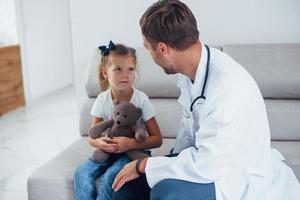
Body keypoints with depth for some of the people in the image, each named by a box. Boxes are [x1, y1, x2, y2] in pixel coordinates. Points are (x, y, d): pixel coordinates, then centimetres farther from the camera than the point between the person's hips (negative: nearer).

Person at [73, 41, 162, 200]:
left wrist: (131, 143, -27)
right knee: (81, 173, -19)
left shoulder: (141, 99, -13)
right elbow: (92, 137, 2)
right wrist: (99, 142, -22)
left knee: (109, 178, -28)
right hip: (108, 151, 4)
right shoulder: (102, 99, -5)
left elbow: (157, 139, -11)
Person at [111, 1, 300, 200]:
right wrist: (178, 161, 0)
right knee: (129, 180, 1)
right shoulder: (190, 70, -5)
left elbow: (207, 165, -31)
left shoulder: (227, 86, -31)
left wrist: (143, 165, -20)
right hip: (209, 163, 8)